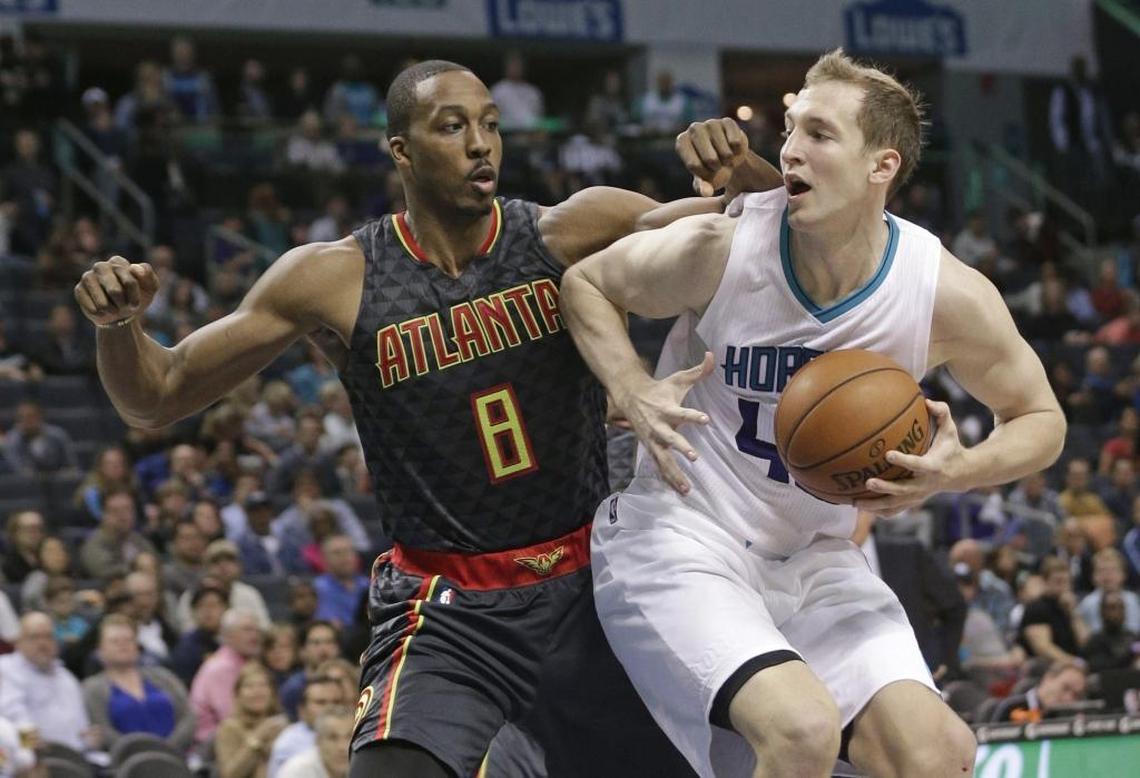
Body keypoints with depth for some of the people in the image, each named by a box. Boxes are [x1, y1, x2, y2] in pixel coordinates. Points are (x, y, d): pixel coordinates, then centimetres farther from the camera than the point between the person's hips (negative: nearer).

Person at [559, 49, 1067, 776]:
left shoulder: (948, 294, -12)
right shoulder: (720, 247, -17)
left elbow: (1041, 419, 4)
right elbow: (585, 282, 2)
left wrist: (958, 472, -18)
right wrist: (634, 394, -17)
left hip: (817, 560, 4)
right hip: (681, 544, -4)